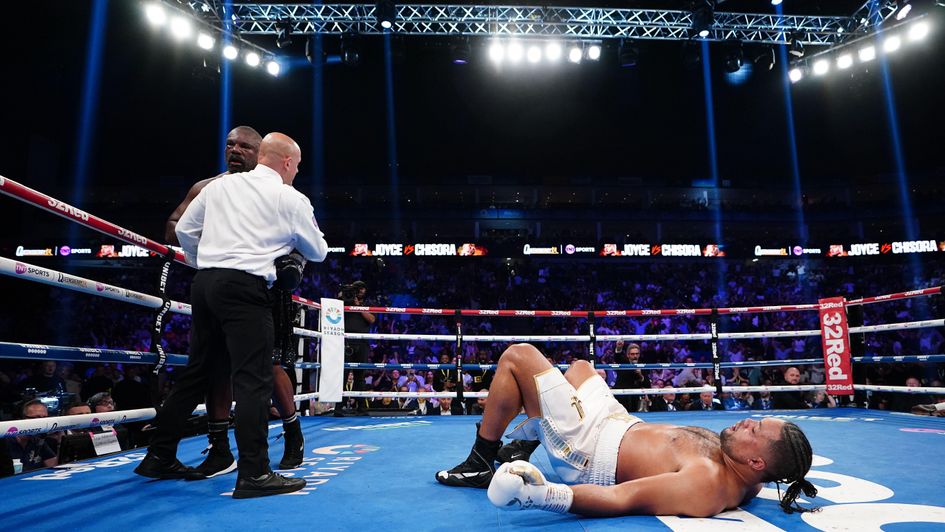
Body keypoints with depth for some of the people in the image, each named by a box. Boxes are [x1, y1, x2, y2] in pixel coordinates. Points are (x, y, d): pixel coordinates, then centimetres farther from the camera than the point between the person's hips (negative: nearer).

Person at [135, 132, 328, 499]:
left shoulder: (220, 185, 15)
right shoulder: (291, 199, 2)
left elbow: (184, 230, 18)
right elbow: (317, 252, 12)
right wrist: (294, 238, 34)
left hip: (206, 284, 7)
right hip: (245, 289, -7)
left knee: (198, 371, 16)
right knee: (253, 379, -6)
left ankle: (160, 457, 25)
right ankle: (254, 475, -5)